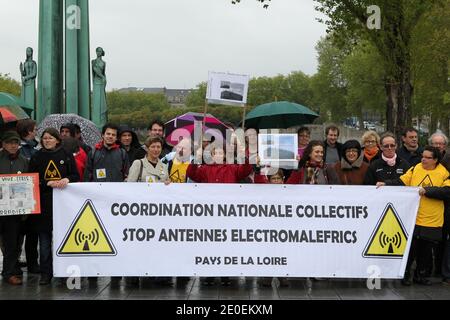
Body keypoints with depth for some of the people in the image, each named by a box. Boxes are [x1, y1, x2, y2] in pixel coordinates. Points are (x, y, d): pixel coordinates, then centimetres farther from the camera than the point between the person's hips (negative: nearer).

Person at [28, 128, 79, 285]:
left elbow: (76, 176, 6)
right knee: (44, 238, 2)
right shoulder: (36, 157, 9)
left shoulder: (66, 156, 6)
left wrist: (67, 179, -15)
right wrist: (49, 183, -11)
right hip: (43, 203, 1)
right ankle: (45, 273, 8)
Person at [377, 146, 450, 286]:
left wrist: (426, 190, -21)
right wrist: (386, 184, -18)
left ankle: (420, 275, 29)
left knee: (426, 249, 12)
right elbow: (400, 182, -3)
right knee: (410, 247, 3)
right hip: (413, 218, -1)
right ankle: (405, 274, 20)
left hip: (432, 221, 1)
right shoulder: (416, 168, 1)